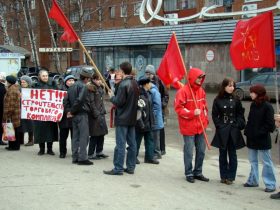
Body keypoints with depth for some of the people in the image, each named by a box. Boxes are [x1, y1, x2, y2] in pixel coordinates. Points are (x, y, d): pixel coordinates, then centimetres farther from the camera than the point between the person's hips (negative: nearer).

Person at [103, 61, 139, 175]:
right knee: (132, 143, 10)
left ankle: (118, 168, -1)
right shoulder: (135, 84, 8)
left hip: (122, 119, -8)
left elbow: (119, 102, -18)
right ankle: (131, 167, 16)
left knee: (120, 144, -4)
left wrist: (112, 96, 0)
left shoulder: (123, 84, -17)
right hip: (132, 118, 8)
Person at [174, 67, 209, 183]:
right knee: (189, 151, 1)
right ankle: (189, 174, 14)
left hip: (200, 127, 7)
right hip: (188, 127, -7)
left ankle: (198, 172, 24)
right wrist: (192, 113, -21)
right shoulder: (183, 91, -11)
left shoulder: (201, 90, 10)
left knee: (201, 151, 11)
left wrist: (205, 119, 12)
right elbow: (178, 108, -14)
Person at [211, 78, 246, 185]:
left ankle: (230, 176, 11)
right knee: (223, 154, 7)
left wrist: (238, 125, -7)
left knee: (232, 154, 4)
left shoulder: (236, 100, 2)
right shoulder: (218, 100, 0)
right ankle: (223, 176, 16)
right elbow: (215, 115, 2)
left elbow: (240, 114, 5)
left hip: (233, 131, 0)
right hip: (222, 131, 0)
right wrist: (219, 126, -7)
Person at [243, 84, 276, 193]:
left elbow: (270, 124, -15)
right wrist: (247, 131, 3)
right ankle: (253, 180, 26)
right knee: (253, 161, 15)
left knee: (266, 162, -1)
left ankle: (270, 184, 5)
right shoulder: (253, 105, 9)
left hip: (262, 139, -7)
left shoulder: (267, 106, -13)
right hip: (252, 138, 8)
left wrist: (260, 133, -18)